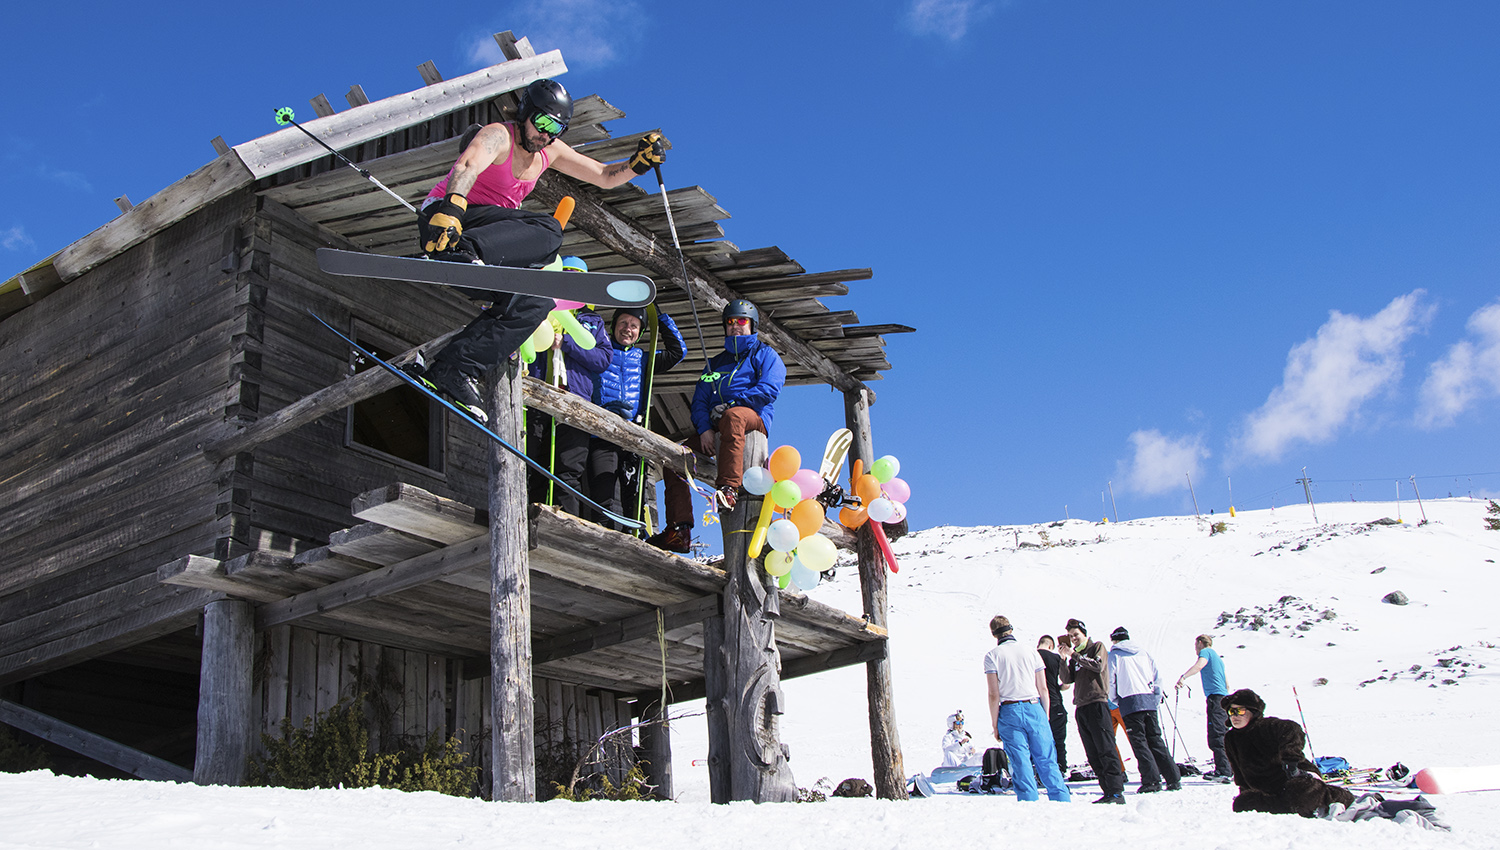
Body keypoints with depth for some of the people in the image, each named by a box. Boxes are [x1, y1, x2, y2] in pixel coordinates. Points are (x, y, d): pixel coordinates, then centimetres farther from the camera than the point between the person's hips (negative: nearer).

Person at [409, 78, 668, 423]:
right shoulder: (499, 136, -12)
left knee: (534, 302, -8)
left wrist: (639, 162, -3)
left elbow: (605, 177, 17)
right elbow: (467, 167, -34)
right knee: (547, 230, -27)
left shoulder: (550, 151, 12)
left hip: (489, 242, 9)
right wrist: (450, 209, -53)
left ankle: (451, 371, -16)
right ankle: (461, 253, -50)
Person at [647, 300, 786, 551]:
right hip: (715, 428, 6)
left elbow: (769, 389, -5)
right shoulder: (716, 363, 29)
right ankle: (679, 530, -14)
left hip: (754, 419, -6)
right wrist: (704, 428, -3)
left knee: (732, 417, -42)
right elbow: (699, 401, 18)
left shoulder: (765, 354, 14)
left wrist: (732, 403, -11)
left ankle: (730, 487, -53)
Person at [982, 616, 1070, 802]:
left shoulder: (992, 656, -1)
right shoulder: (1031, 652, 8)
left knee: (1021, 766, 1)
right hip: (1035, 709, 2)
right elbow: (1043, 689, 8)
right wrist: (1046, 717, 16)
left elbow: (994, 694, -5)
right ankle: (1063, 801, 6)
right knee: (1047, 761, 8)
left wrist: (995, 725, 0)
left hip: (1010, 712, -2)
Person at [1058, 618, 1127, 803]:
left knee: (1105, 749, -12)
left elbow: (1098, 666, -14)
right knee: (1093, 755, 4)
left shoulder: (1097, 647, 6)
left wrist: (1074, 655, -13)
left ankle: (1117, 791, -15)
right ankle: (1109, 791, 6)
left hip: (1097, 703, -7)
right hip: (1081, 708, 7)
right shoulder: (1075, 656, 21)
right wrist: (1063, 659, -2)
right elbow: (1066, 679, 11)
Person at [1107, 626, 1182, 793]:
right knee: (1155, 740, 9)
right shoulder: (1143, 652, 16)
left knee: (1139, 742, -2)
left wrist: (1114, 699, 15)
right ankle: (1174, 779, 4)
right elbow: (1157, 676, 12)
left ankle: (1152, 780, -11)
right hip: (1149, 701, 5)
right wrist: (1157, 696, 19)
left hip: (1130, 702, -5)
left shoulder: (1114, 655, 3)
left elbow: (1110, 681, 0)